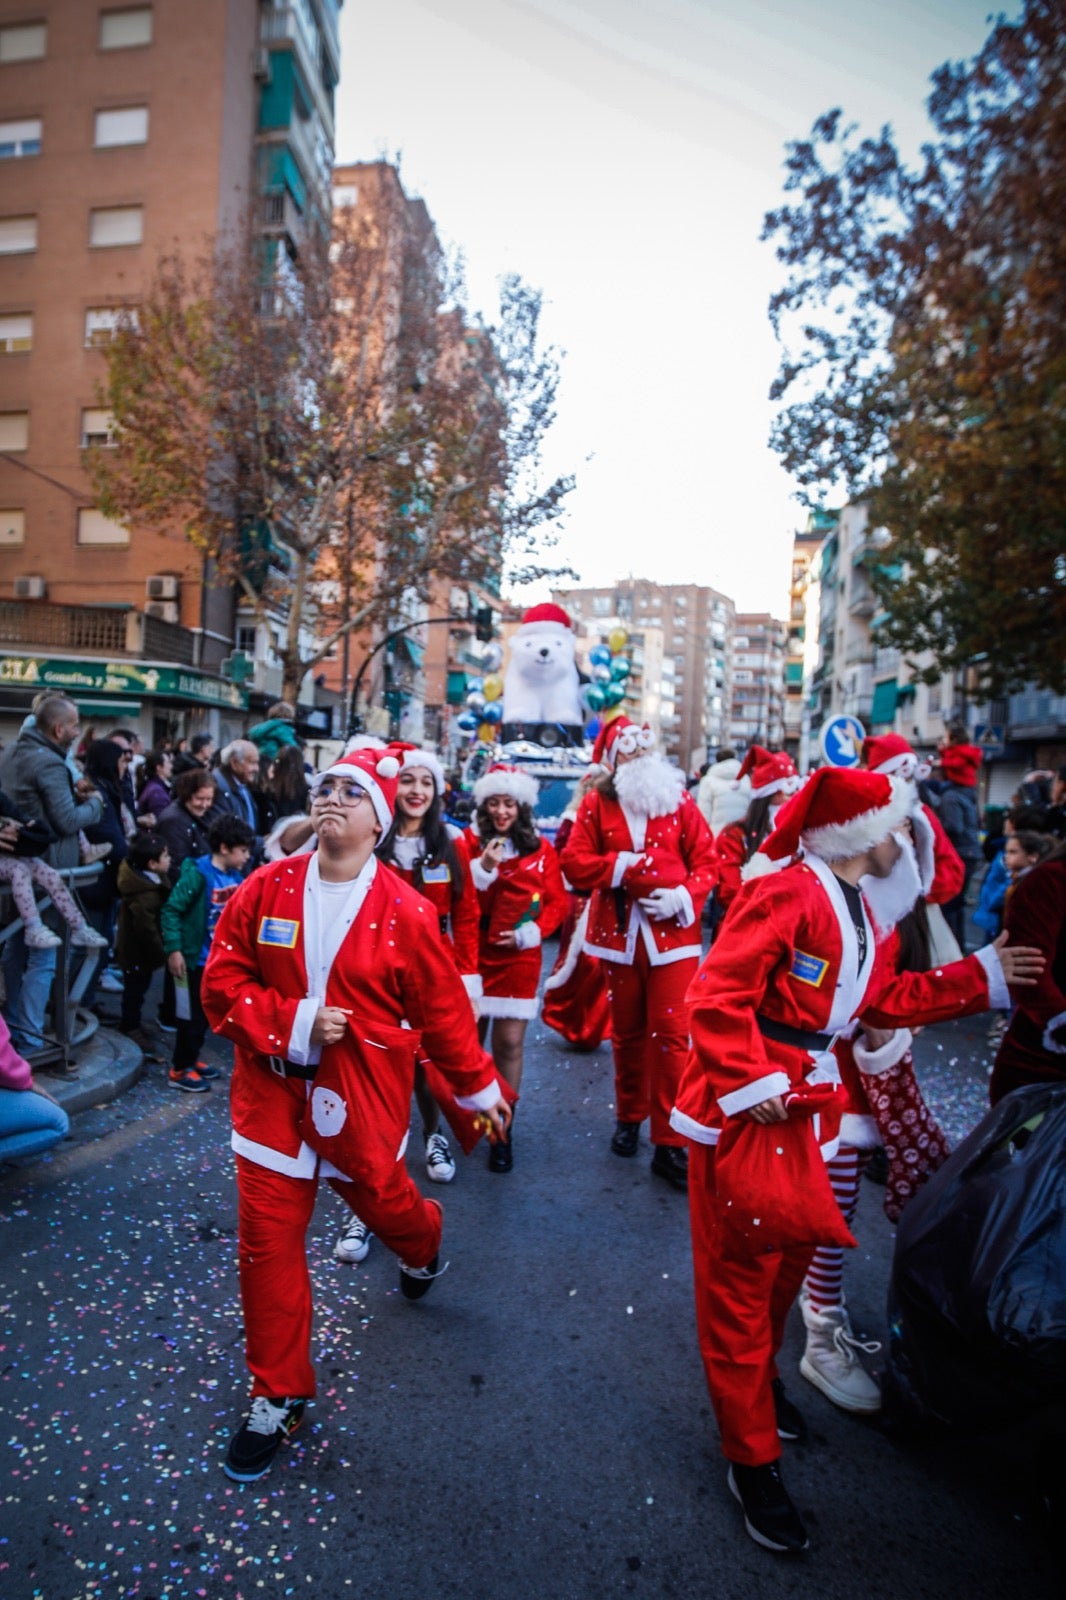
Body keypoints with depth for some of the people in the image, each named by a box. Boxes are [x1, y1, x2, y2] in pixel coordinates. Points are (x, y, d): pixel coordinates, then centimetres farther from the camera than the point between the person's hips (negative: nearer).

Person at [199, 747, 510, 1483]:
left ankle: (423, 1243, 57)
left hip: (363, 1091, -1)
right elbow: (223, 983, -4)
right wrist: (292, 1023, -18)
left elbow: (442, 1008, -4)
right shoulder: (265, 890, -8)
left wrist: (477, 1084, 5)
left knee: (381, 1197, 17)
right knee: (269, 1238, 5)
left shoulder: (405, 910, -13)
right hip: (273, 1088, 2)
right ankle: (278, 1394, 28)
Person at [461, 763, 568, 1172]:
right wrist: (483, 869, -20)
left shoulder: (540, 849, 3)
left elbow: (558, 900, 4)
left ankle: (502, 1129, 16)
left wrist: (531, 932, -9)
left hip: (519, 958, 0)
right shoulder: (468, 843, 1)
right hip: (472, 955, 0)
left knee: (509, 1043, 0)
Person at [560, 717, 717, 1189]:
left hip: (672, 931, -1)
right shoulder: (597, 805, 4)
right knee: (627, 1033, 13)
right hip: (619, 933, 1)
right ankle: (629, 1116, 34)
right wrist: (623, 864, -15)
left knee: (671, 1035, -5)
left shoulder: (679, 801, 4)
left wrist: (684, 895, -17)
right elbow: (574, 862, -3)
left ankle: (670, 1142, 5)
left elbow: (705, 860, 0)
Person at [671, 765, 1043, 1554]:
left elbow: (886, 998, 17)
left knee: (790, 1255, 23)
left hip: (808, 1111, 9)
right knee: (741, 1279, 5)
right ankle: (753, 1460, 22)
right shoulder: (786, 895, -21)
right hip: (745, 1113, -9)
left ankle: (760, 1378, 48)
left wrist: (983, 975, 18)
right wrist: (751, 1084, -26)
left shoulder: (857, 910, 12)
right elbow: (717, 996, -24)